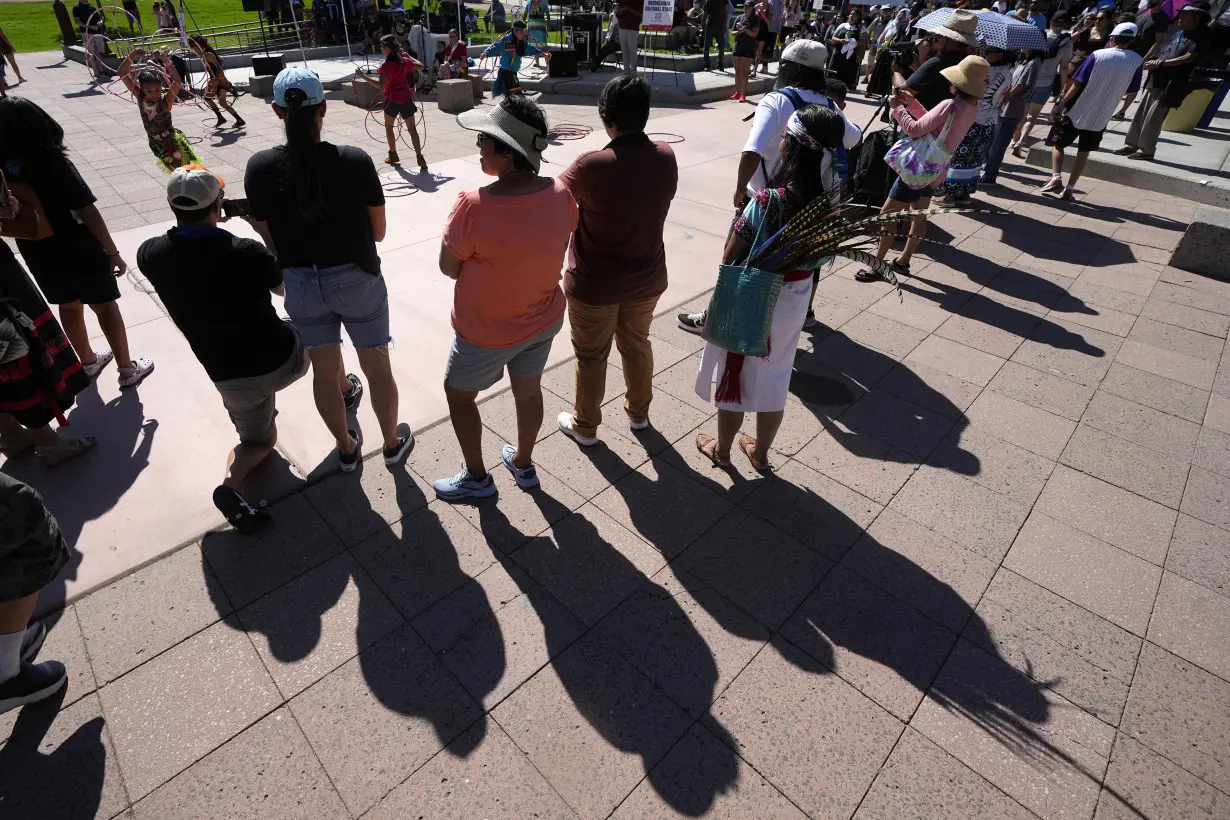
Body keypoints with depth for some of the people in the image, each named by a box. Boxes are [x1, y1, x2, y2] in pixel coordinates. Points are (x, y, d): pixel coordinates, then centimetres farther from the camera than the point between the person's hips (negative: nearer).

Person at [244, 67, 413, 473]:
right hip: (357, 280, -2)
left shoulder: (260, 167, -9)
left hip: (300, 285, 2)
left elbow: (269, 238, -2)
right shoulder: (355, 161, -15)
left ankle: (346, 447, 38)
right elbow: (377, 231, -6)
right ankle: (392, 443, 32)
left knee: (324, 371, 18)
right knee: (377, 366, 15)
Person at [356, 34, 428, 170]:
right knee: (412, 128, 3)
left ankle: (393, 155, 25)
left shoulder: (386, 65, -15)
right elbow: (421, 66, 14)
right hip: (406, 99, 3)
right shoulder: (405, 61, -2)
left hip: (392, 100, -3)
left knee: (389, 126, 17)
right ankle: (419, 157, -10)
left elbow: (381, 85, -23)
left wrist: (363, 76, -18)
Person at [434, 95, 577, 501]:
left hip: (488, 332, -5)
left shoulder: (474, 206, -29)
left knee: (458, 393, 20)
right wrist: (526, 278, 6)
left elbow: (449, 268, -15)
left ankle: (476, 477, 35)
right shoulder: (560, 193, -13)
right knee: (528, 391, 24)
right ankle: (523, 463, 47)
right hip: (545, 318, 5)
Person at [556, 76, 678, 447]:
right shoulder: (665, 157, -9)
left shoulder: (593, 165, -26)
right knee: (636, 344, 25)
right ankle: (638, 411, 45)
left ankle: (585, 425, 34)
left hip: (595, 283, -4)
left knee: (591, 355, 15)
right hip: (647, 277, 5)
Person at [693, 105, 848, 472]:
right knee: (774, 378, 21)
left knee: (733, 376, 15)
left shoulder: (769, 200, -27)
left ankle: (721, 450, 36)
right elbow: (820, 256, 3)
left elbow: (730, 257, -18)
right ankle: (760, 452, 39)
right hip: (794, 300, 6)